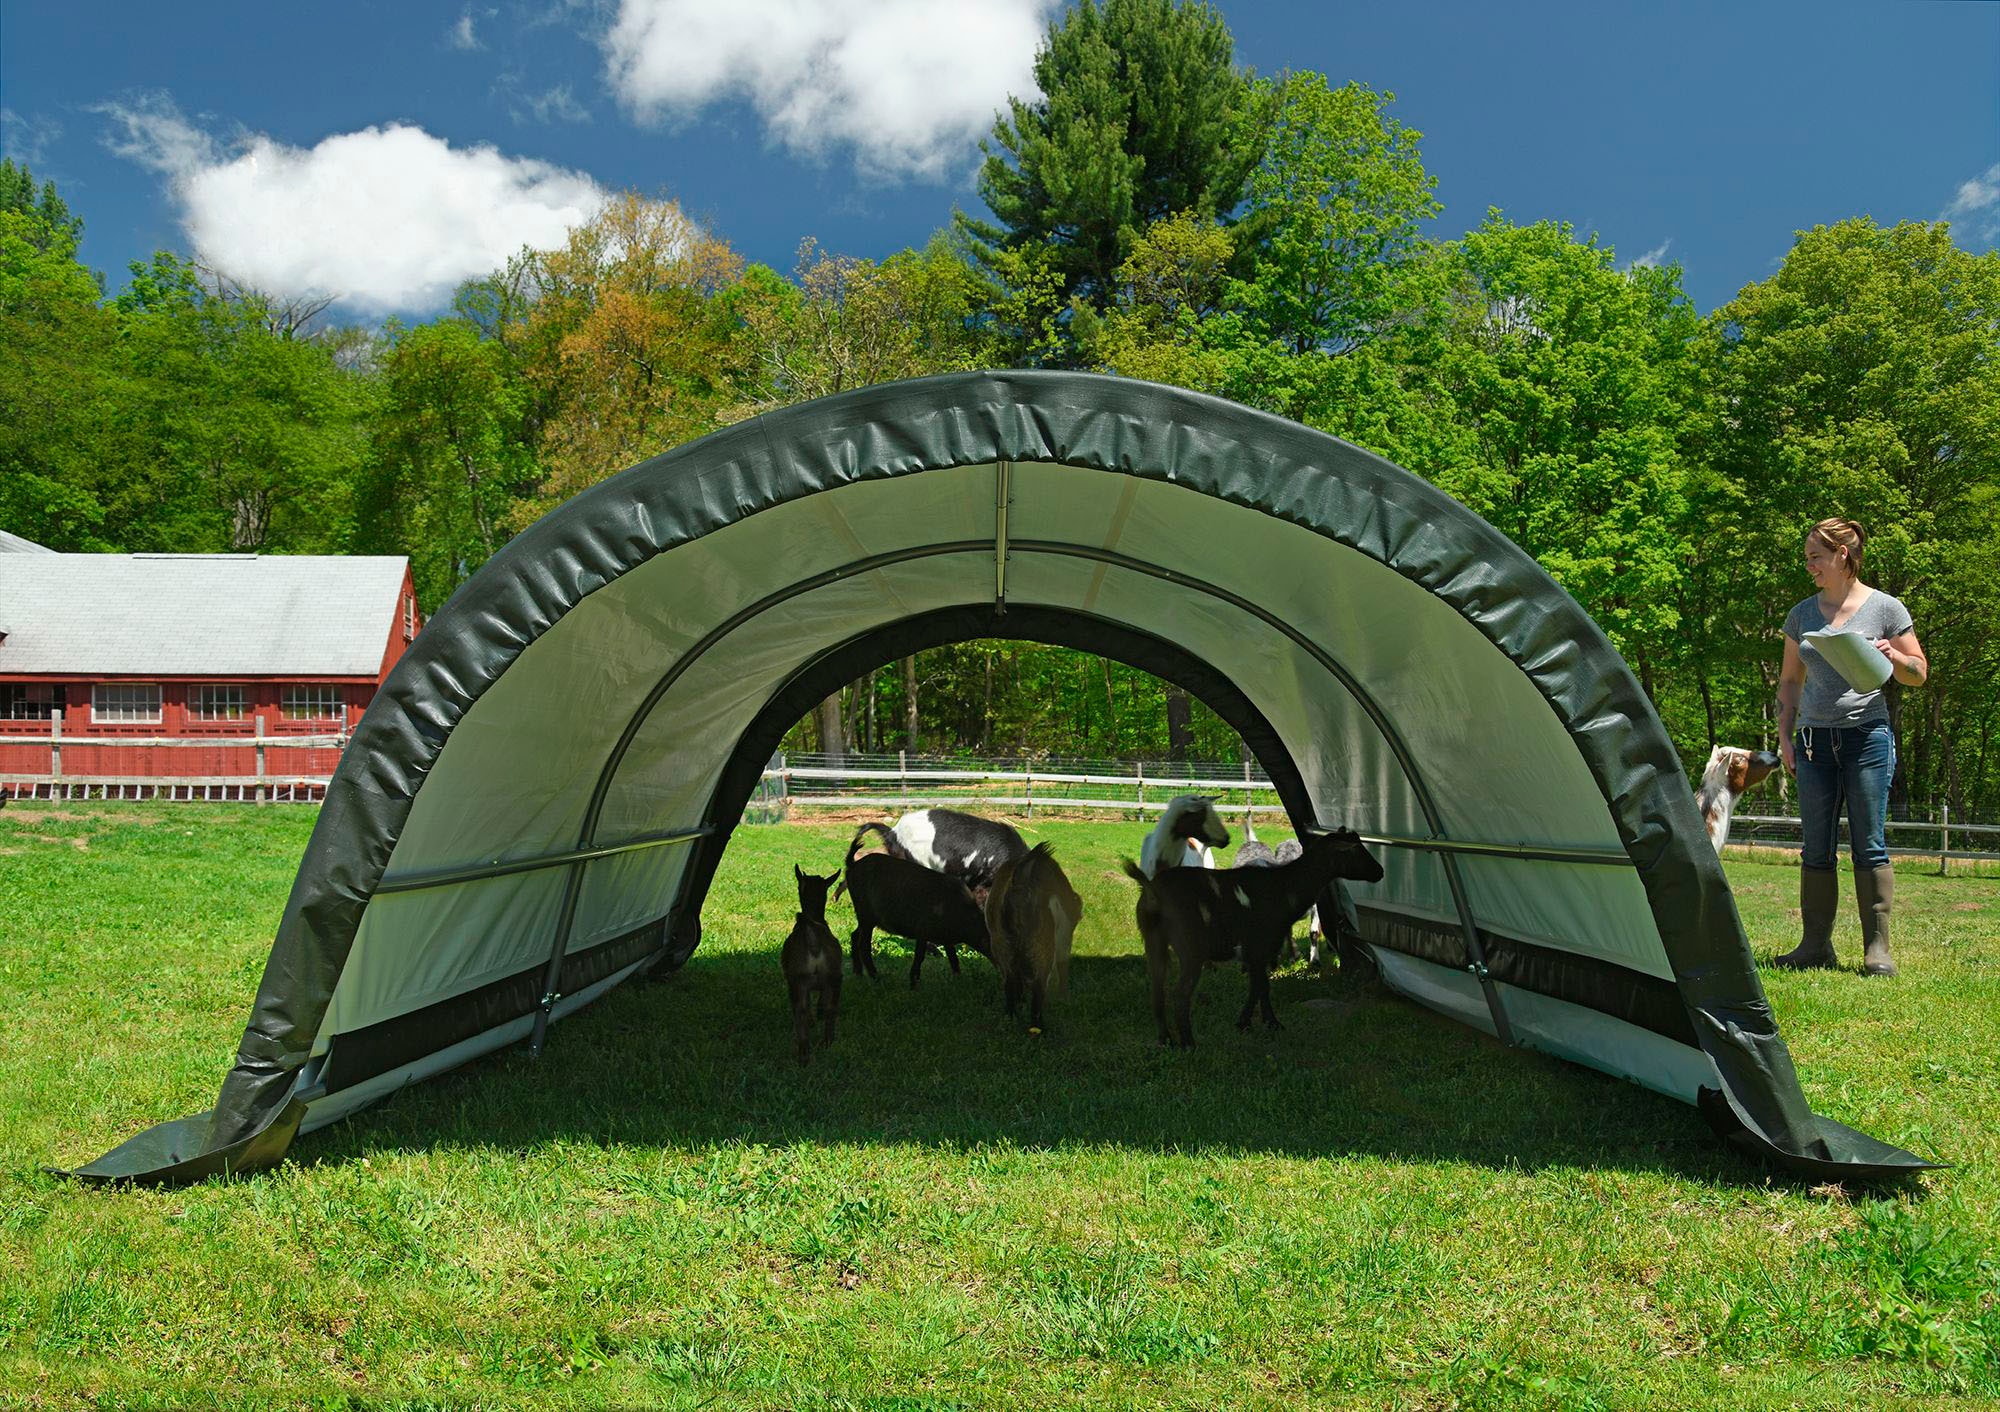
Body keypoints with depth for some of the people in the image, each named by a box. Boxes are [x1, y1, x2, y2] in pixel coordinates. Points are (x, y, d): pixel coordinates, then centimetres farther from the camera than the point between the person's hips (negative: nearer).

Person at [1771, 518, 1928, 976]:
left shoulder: (1885, 608, 0)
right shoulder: (1802, 614, 10)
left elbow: (1919, 673, 6)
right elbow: (1789, 681, 16)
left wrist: (1891, 655, -15)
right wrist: (1784, 736, 7)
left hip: (1867, 735, -3)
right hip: (1815, 738, 4)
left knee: (1869, 846, -2)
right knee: (1816, 849, 5)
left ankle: (1877, 947, 5)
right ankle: (1815, 943, 12)